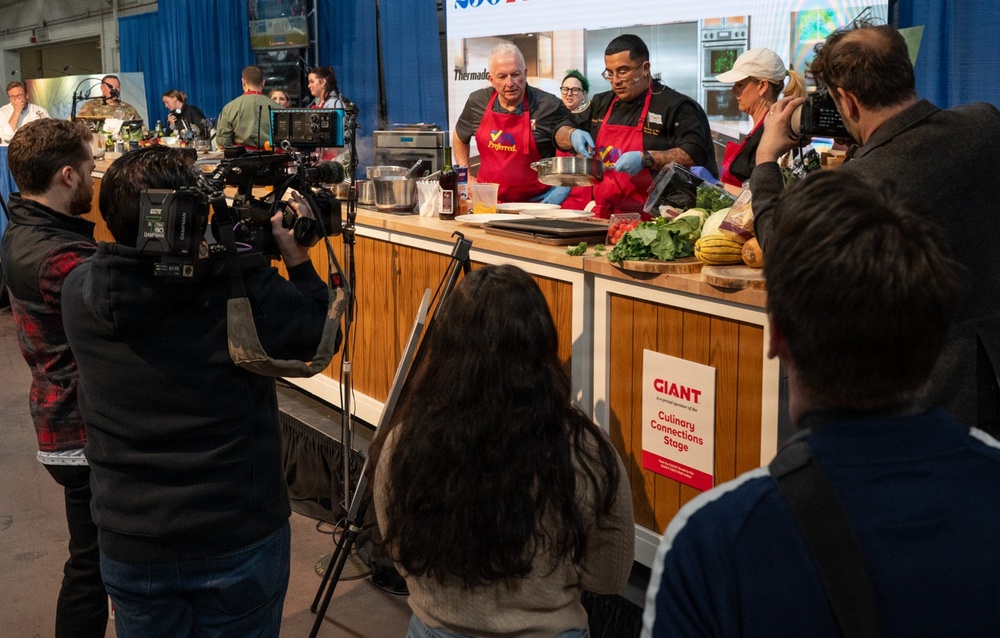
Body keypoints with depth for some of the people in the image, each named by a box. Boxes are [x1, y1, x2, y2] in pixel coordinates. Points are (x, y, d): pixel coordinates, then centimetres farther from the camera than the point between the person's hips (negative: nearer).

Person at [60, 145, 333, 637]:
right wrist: (297, 259, 4)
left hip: (129, 546, 3)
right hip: (241, 540, -3)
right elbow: (316, 337, -5)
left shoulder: (79, 293, -10)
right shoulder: (245, 290, -22)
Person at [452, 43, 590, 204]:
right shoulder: (477, 102, 6)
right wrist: (466, 176, 15)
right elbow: (459, 137, 22)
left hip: (535, 201, -2)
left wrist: (573, 135, -41)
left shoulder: (548, 105, -5)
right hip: (488, 200, 3)